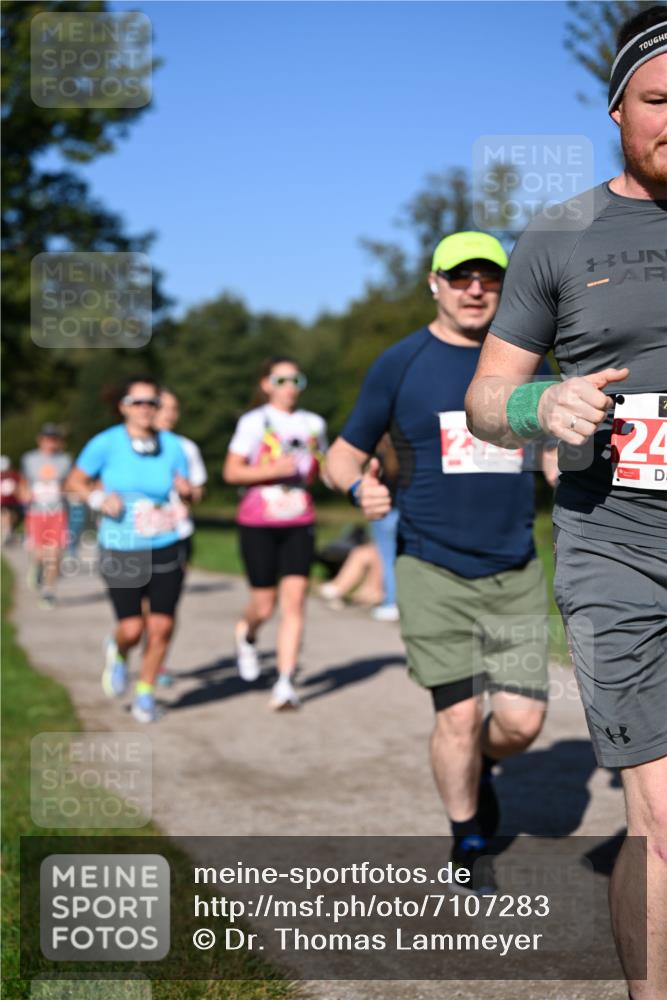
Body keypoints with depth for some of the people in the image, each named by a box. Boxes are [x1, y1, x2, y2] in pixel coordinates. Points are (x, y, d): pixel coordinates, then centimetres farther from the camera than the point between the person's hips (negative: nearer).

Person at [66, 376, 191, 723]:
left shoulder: (172, 445, 2)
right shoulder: (107, 443, -6)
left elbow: (185, 492, 12)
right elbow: (76, 480, 5)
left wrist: (184, 490, -12)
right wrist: (99, 499, -14)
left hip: (166, 550, 2)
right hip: (121, 551, -2)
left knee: (162, 626, -1)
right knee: (133, 628, -7)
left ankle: (145, 693, 22)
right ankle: (117, 652, 31)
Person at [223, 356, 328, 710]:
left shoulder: (313, 423, 10)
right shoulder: (254, 422, -3)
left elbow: (323, 465, 25)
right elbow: (231, 471, -7)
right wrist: (274, 470, -19)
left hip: (299, 524, 3)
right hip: (258, 524, -3)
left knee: (294, 602, -9)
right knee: (264, 607, 2)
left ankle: (285, 684, -6)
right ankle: (246, 634, 39)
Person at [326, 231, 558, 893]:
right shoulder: (400, 365, -2)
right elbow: (344, 454, 2)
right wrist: (359, 487, -19)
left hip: (515, 573, 3)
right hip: (432, 571, -2)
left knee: (521, 721, -2)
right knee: (459, 714, -2)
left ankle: (480, 766, 34)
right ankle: (468, 844, 23)